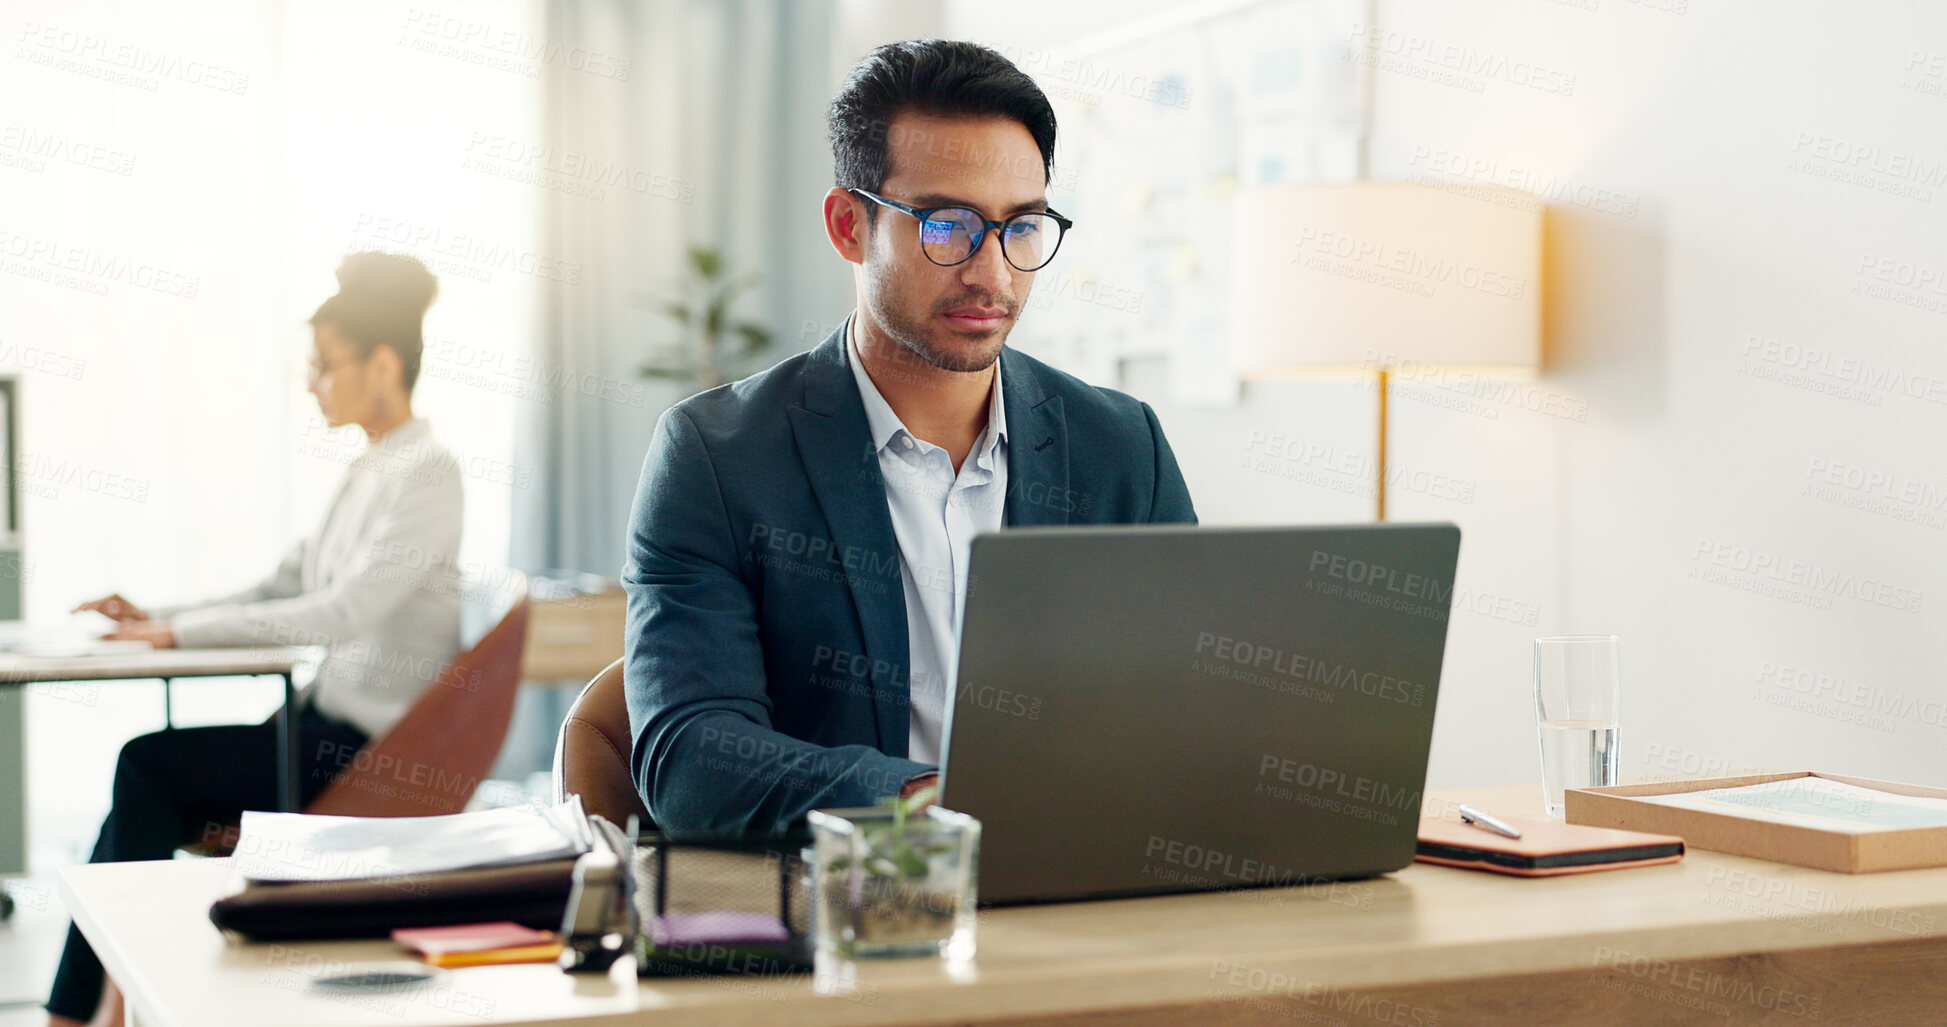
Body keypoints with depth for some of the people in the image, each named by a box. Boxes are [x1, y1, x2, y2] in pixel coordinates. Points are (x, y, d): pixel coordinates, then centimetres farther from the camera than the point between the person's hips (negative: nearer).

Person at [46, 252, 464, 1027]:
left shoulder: (426, 474, -15)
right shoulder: (368, 468, 14)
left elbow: (342, 613, -24)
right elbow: (284, 590, 16)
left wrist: (184, 632, -20)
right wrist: (160, 620, 3)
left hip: (368, 751, -8)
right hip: (328, 727, 8)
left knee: (148, 766, -11)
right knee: (141, 797, -5)